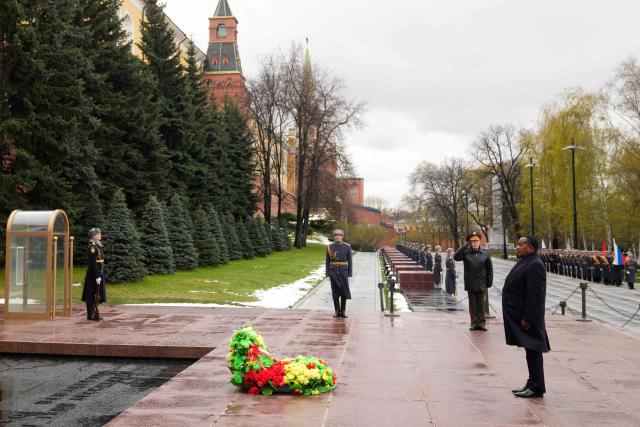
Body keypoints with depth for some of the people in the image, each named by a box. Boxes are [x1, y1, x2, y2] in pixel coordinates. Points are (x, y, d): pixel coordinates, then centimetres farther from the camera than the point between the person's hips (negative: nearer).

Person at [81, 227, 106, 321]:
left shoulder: (98, 245, 13)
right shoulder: (92, 247, -16)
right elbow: (93, 263, -20)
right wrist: (97, 276, -22)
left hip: (99, 272, 10)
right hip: (94, 273, -10)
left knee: (96, 293, 13)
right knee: (92, 294, -3)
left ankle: (93, 313, 20)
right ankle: (90, 315, 3)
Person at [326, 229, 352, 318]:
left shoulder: (347, 247, -1)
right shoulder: (329, 246, 2)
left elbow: (350, 261, 1)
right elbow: (327, 261, 6)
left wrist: (349, 274, -4)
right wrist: (327, 274, 1)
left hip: (343, 271, -1)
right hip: (333, 271, 1)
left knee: (344, 291, -2)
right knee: (335, 291, 2)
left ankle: (343, 311, 8)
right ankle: (337, 311, 10)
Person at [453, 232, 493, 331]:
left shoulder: (485, 254, 2)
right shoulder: (466, 252, 0)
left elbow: (490, 269, 5)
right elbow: (456, 257, -16)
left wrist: (489, 281, 1)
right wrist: (465, 246, -16)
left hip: (481, 284, 0)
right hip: (470, 284, 0)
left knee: (481, 304, 5)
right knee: (472, 304, 6)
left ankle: (482, 323, 12)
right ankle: (474, 323, 13)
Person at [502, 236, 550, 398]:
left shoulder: (534, 265, -18)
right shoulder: (525, 262, 14)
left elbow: (535, 295, -23)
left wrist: (526, 318, -23)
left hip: (528, 317, -10)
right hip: (520, 315, 10)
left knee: (532, 350, -3)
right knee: (530, 350, 15)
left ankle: (536, 387, 4)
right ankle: (532, 384, 23)